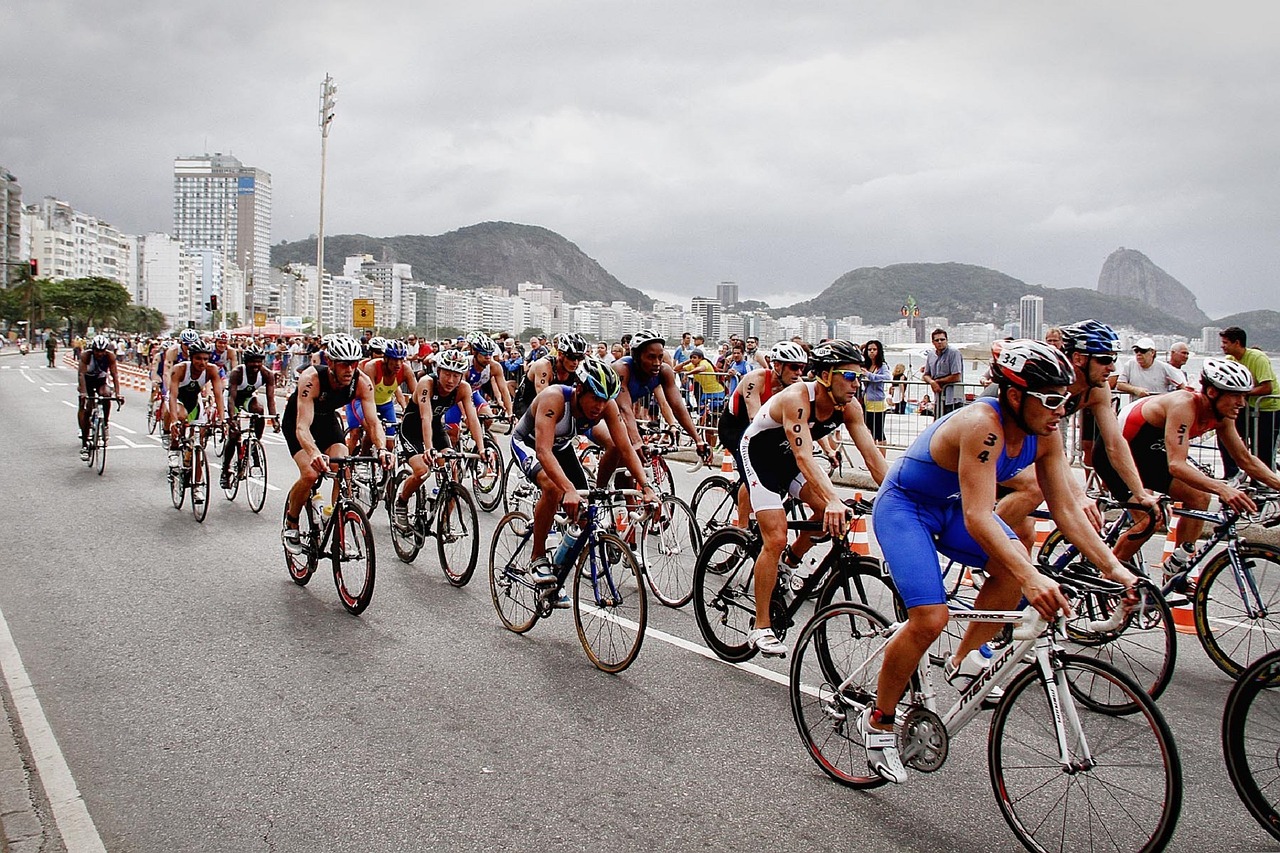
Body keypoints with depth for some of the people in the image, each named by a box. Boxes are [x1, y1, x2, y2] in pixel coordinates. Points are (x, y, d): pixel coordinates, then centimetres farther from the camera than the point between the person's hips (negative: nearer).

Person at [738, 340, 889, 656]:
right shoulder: (797, 398, -34)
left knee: (832, 513, -12)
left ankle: (791, 559, 17)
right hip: (758, 454, -7)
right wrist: (833, 500, -57)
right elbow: (804, 457, -45)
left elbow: (872, 456, -16)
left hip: (789, 458, 7)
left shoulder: (848, 406, -15)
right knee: (776, 538, -17)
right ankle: (761, 628, -7)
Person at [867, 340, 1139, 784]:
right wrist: (1031, 578, -50)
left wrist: (1113, 567, -16)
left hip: (951, 506, 7)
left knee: (1015, 566, -20)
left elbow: (1066, 509, -6)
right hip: (903, 506, -7)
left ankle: (965, 658, 4)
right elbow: (978, 518, -40)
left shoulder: (1045, 434, -10)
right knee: (930, 619, -20)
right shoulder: (983, 425, -34)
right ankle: (878, 721, 1)